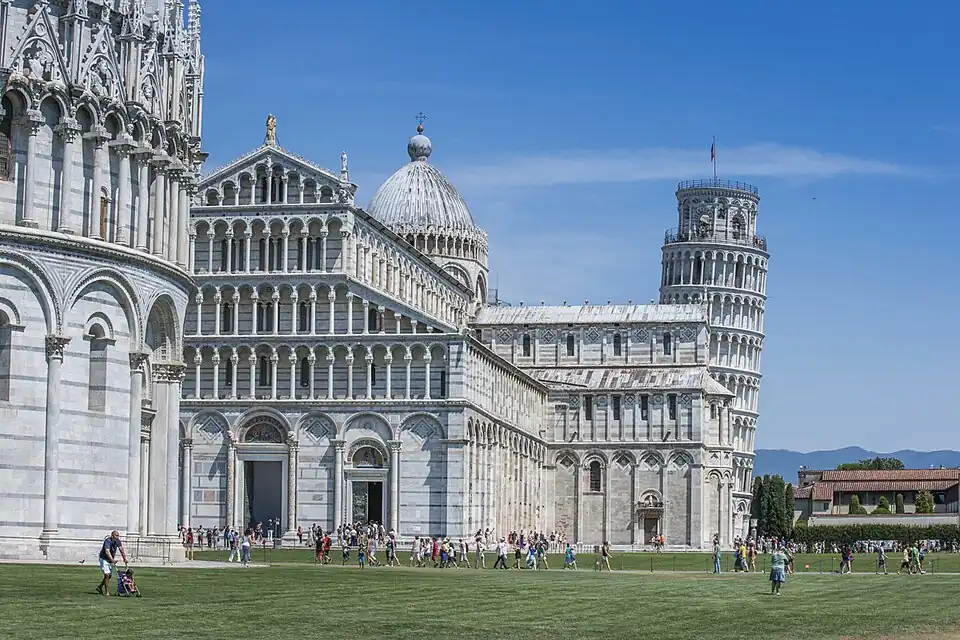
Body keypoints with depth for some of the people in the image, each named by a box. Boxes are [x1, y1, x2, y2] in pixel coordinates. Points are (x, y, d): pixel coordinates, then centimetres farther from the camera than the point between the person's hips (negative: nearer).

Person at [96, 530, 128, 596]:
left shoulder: (118, 541, -4)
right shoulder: (108, 541, -27)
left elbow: (121, 550, -9)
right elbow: (107, 552, -38)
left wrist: (124, 558, -21)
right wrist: (113, 560, -49)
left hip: (111, 559, 8)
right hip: (104, 559, -8)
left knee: (109, 575, 11)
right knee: (107, 575, -15)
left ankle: (99, 588, 27)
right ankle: (107, 592, -12)